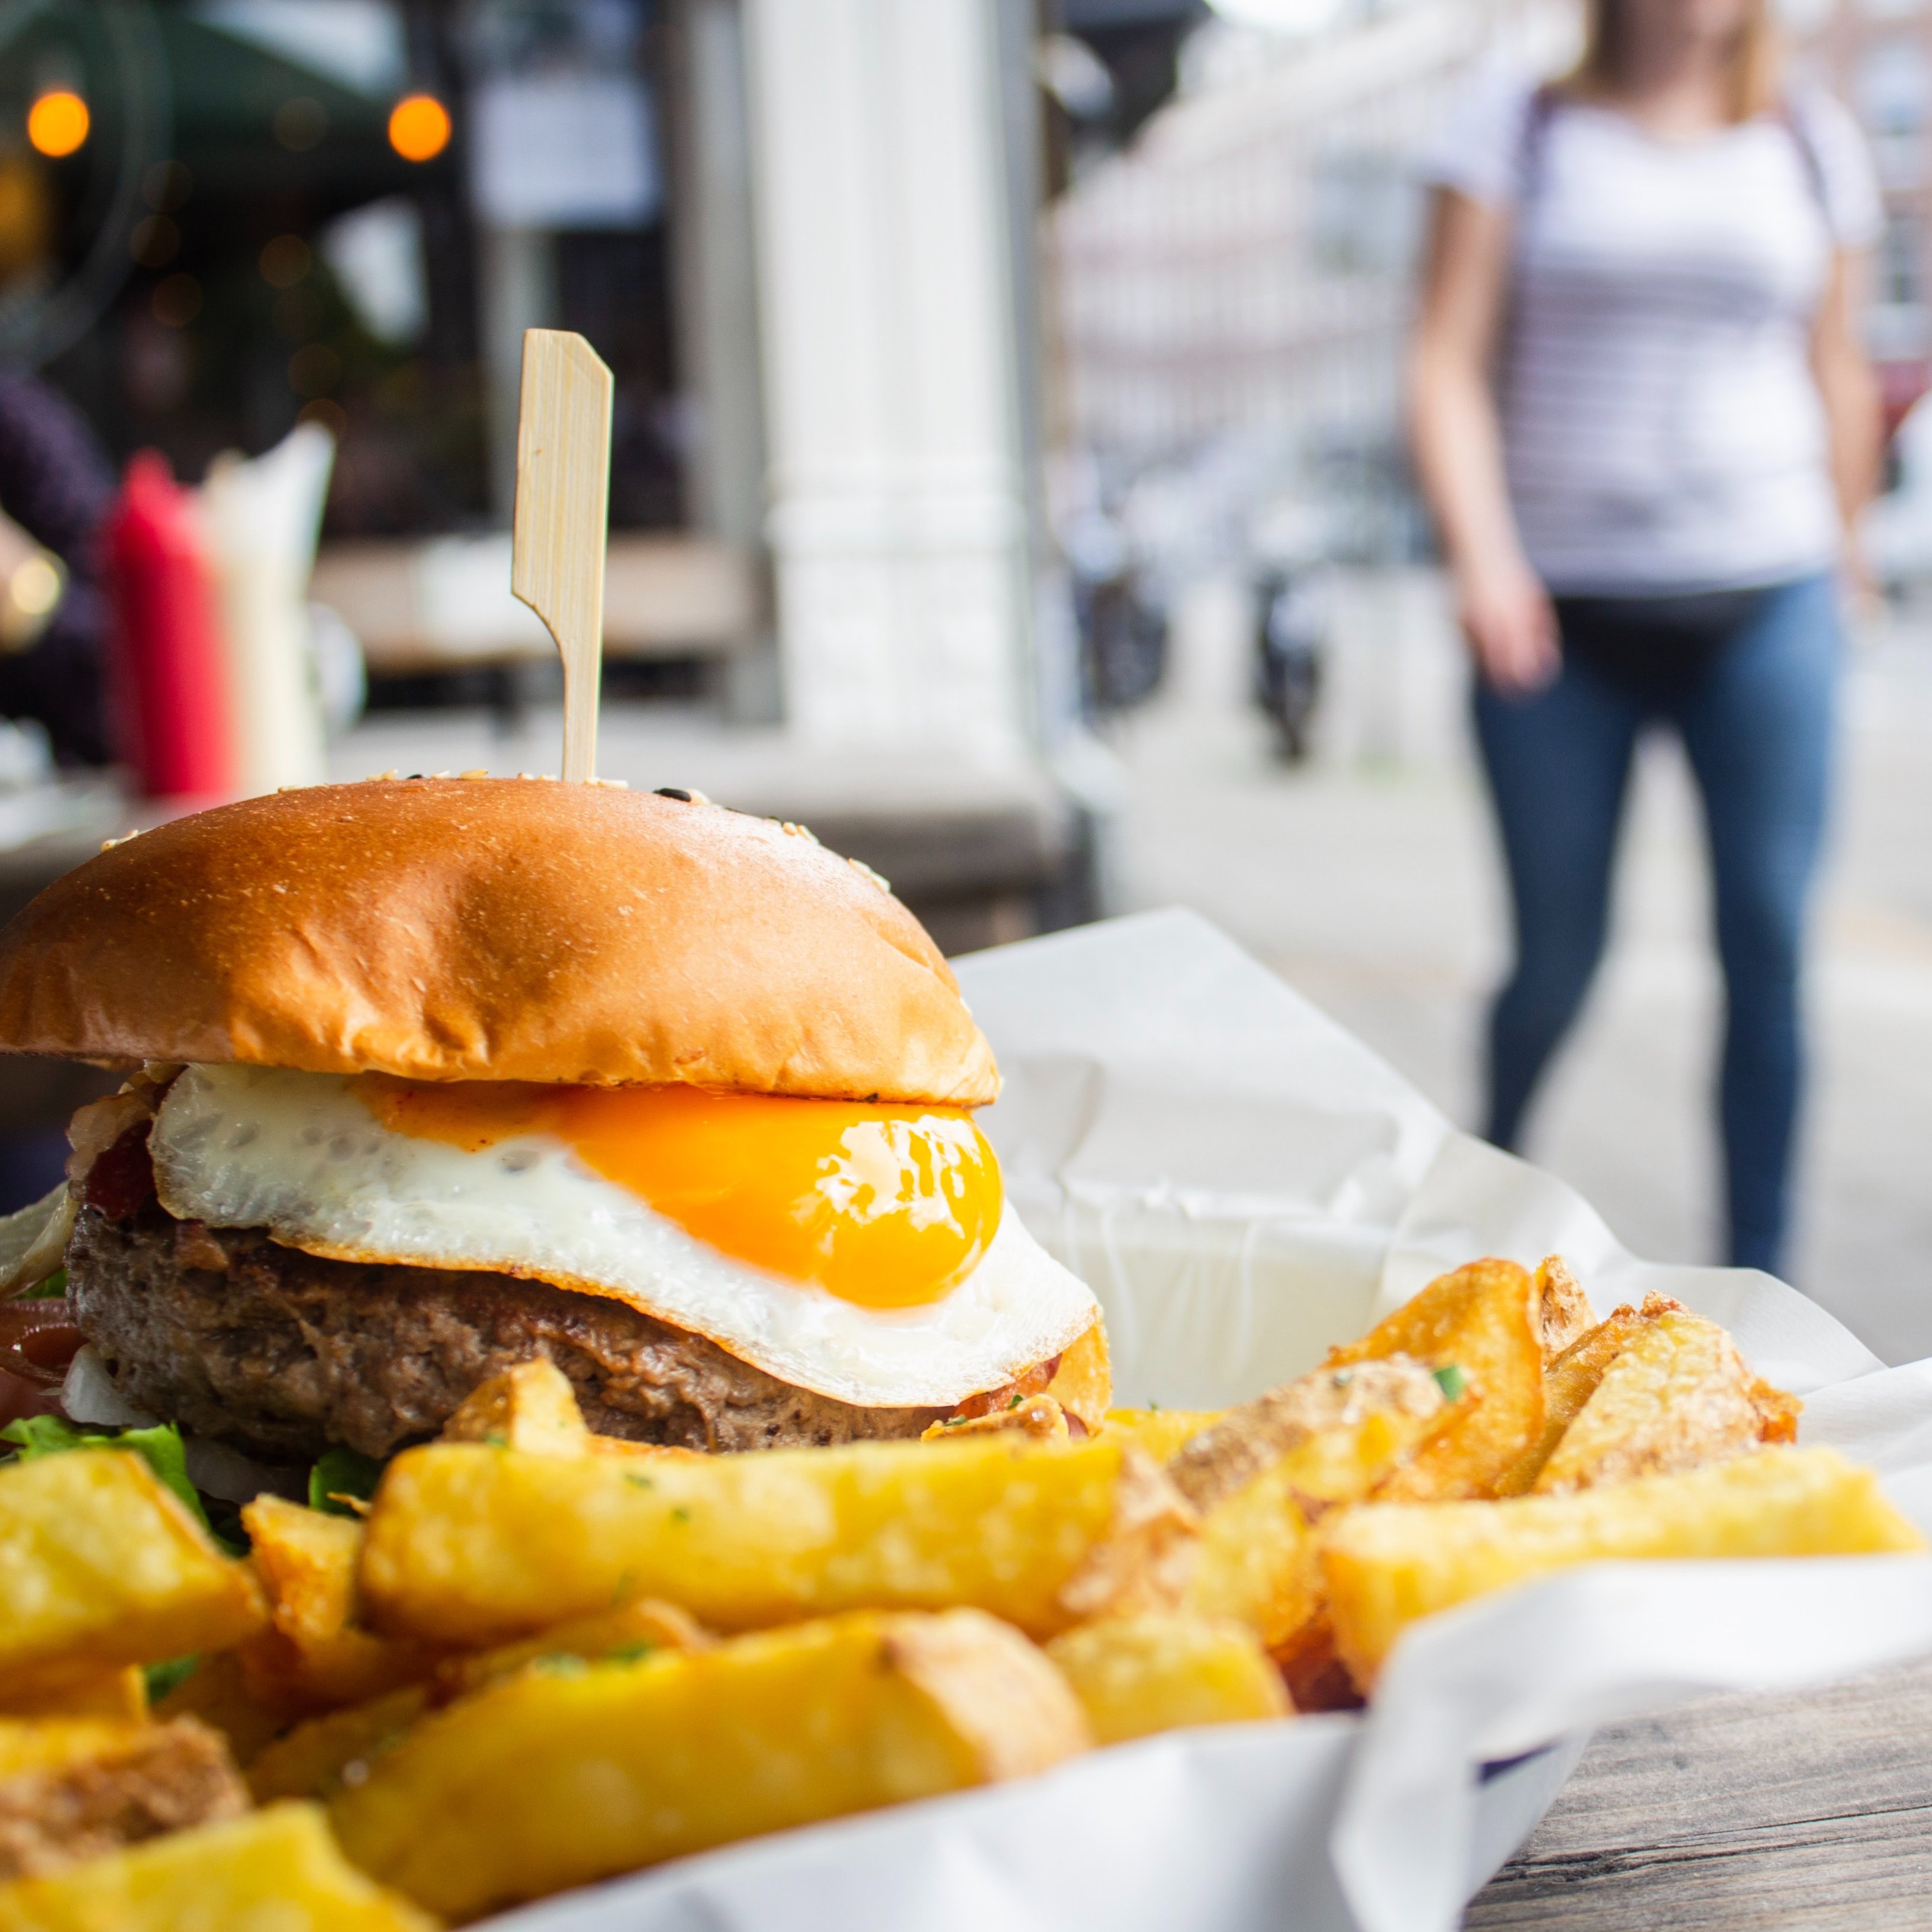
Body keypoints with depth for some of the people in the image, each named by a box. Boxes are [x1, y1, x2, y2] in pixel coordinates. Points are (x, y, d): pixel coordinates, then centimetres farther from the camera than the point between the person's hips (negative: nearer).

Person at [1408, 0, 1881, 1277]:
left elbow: (1839, 379, 18)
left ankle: (1760, 1292, 10)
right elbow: (1450, 367, -4)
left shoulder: (1815, 142, 11)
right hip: (1564, 610, -2)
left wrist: (1839, 569, 21)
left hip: (1763, 607, 2)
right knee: (1558, 958, 3)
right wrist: (1482, 558, -18)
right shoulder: (1519, 129, 4)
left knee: (1769, 947, -2)